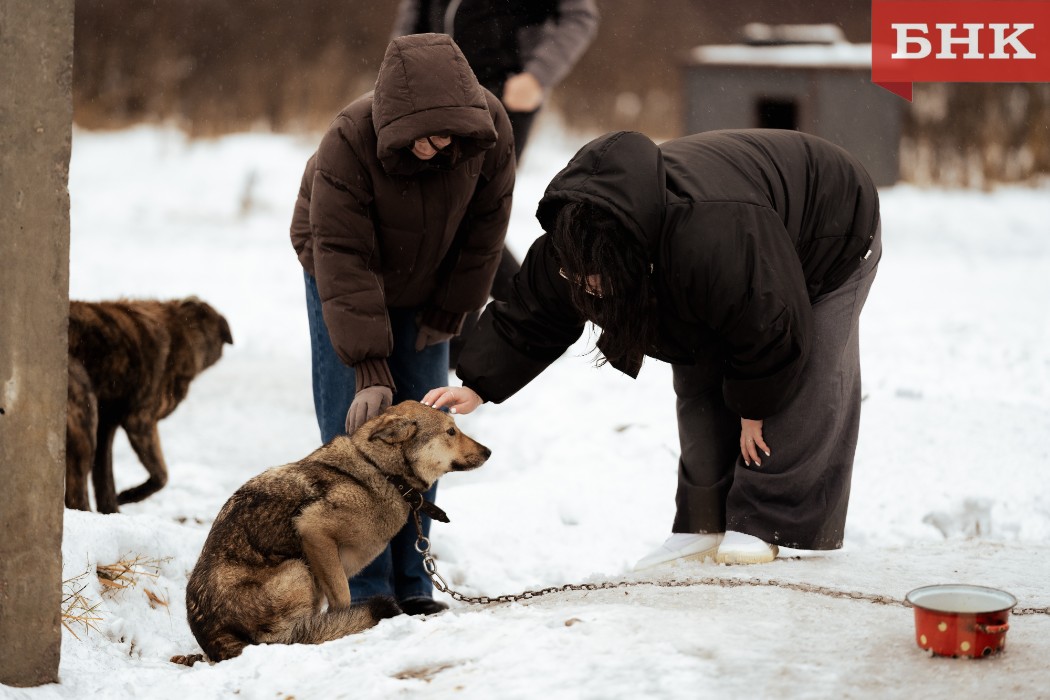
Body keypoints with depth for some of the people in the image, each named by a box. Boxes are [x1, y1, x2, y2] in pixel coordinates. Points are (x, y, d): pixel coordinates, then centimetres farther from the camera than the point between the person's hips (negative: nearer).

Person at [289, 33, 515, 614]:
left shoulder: (488, 128, -26)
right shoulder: (349, 142, -36)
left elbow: (485, 225, -10)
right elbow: (344, 258, -33)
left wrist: (449, 313, -5)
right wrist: (369, 366, -36)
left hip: (423, 290, 3)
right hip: (343, 283, -3)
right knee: (354, 430, -11)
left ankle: (411, 584, 6)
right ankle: (363, 593, -8)